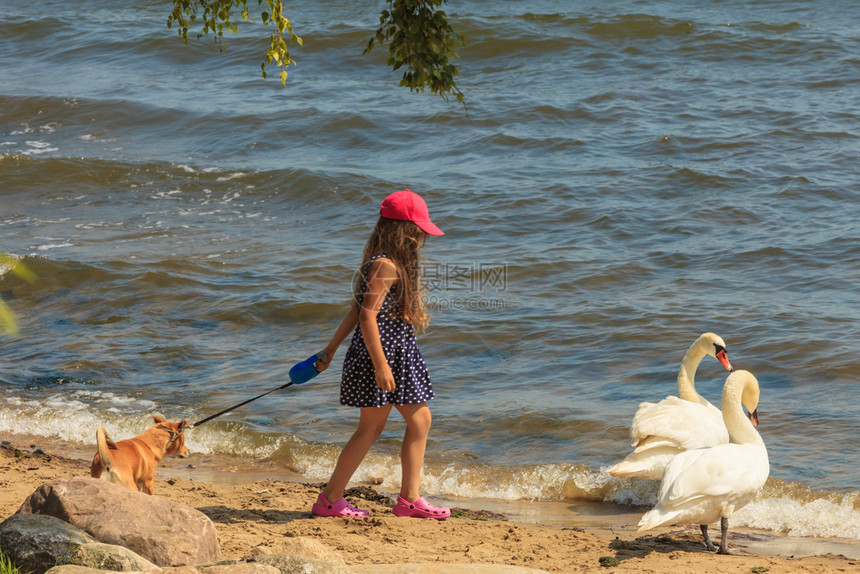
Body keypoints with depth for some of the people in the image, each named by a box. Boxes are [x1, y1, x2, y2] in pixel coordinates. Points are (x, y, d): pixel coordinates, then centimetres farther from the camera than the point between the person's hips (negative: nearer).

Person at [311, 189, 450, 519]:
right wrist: (381, 365, -26)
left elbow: (356, 311, 16)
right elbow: (367, 315, -24)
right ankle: (329, 499, 6)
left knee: (420, 419, 11)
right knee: (371, 427, -2)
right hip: (382, 354, -10)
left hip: (398, 354, 10)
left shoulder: (391, 264, 12)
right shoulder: (385, 266, -18)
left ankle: (409, 498, 15)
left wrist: (333, 347, 20)